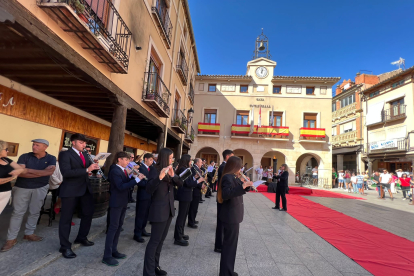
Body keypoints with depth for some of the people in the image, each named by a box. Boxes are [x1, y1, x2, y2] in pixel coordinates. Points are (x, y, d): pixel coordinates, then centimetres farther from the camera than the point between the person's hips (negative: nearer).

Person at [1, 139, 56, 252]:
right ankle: (11, 238, 14)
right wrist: (41, 173, -20)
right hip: (22, 187, -1)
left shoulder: (51, 158, -5)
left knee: (35, 212, 10)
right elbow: (19, 172, -15)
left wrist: (29, 170, -19)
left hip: (41, 188, 1)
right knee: (18, 212, 3)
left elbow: (49, 171, -20)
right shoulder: (25, 157, -5)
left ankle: (29, 233, 25)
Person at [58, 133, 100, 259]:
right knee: (66, 218, 5)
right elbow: (66, 172, -23)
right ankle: (65, 246, 19)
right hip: (70, 190, -7)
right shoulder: (65, 154, -10)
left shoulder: (85, 155, 11)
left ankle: (81, 237, 36)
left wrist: (94, 167, -13)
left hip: (86, 188, 7)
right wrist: (86, 170, -32)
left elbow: (90, 167, 12)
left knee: (88, 213, 16)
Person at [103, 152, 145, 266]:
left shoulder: (123, 170, 8)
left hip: (123, 202, 9)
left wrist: (134, 176, -8)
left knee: (119, 225, 16)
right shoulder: (115, 170, -19)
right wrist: (137, 179, -30)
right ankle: (107, 256, 7)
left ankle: (114, 250, 28)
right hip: (116, 202, -9)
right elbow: (121, 186, -28)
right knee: (113, 227, -3)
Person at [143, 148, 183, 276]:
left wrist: (173, 175, -17)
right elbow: (149, 189, -24)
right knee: (154, 241, 2)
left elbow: (180, 184, 1)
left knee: (161, 240, 17)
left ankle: (155, 266, 31)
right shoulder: (155, 169, -14)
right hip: (158, 210, -8)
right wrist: (160, 177, -39)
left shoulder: (169, 170, 8)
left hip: (169, 209, 8)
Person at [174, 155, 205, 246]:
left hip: (186, 195, 10)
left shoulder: (186, 169, 13)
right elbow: (188, 183, -23)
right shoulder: (183, 169, -19)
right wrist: (198, 181, -14)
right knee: (181, 216, -2)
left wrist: (194, 177, 2)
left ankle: (180, 234, 32)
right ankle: (178, 238, 8)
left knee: (184, 215, 19)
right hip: (184, 196, -10)